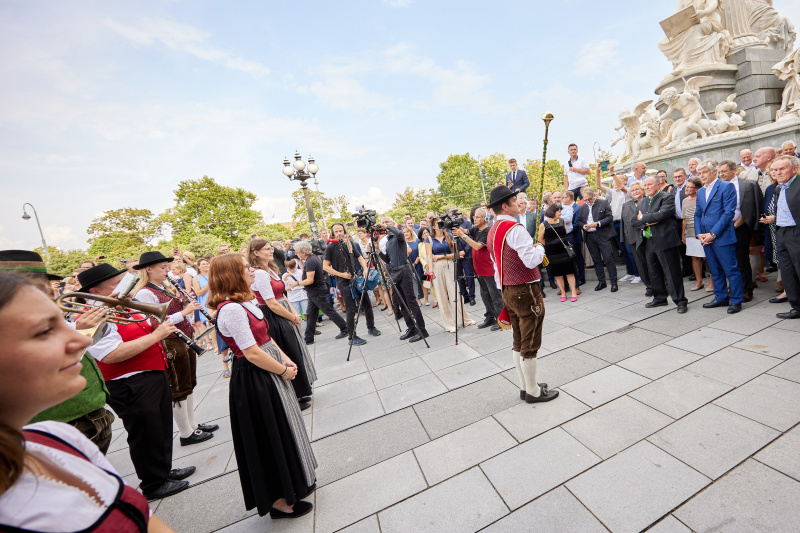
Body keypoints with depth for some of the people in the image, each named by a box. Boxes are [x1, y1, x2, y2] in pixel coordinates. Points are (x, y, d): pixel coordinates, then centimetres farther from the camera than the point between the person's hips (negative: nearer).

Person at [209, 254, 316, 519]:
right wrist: (283, 371, -13)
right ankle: (279, 502, 31)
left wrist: (285, 358, 2)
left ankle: (293, 483, 44)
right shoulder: (231, 309, -23)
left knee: (282, 430, 22)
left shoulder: (244, 302, 7)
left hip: (268, 375, 9)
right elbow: (252, 352, -24)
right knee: (270, 438, 8)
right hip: (254, 381, -9)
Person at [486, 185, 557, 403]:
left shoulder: (492, 232, 12)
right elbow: (532, 261, -22)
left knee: (518, 342, 17)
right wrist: (540, 245, -1)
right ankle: (533, 392, 20)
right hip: (525, 291, -9)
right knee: (530, 344, 4)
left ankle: (525, 387, 31)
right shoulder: (515, 229, -17)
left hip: (508, 292, 9)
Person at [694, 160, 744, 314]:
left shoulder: (726, 187, -4)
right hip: (706, 238, 6)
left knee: (731, 270, 0)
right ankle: (721, 298, 24)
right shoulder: (700, 192, 15)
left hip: (722, 237, -6)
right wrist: (699, 234, 1)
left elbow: (729, 212, -11)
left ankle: (736, 301, 10)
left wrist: (713, 234, -16)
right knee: (715, 271, 14)